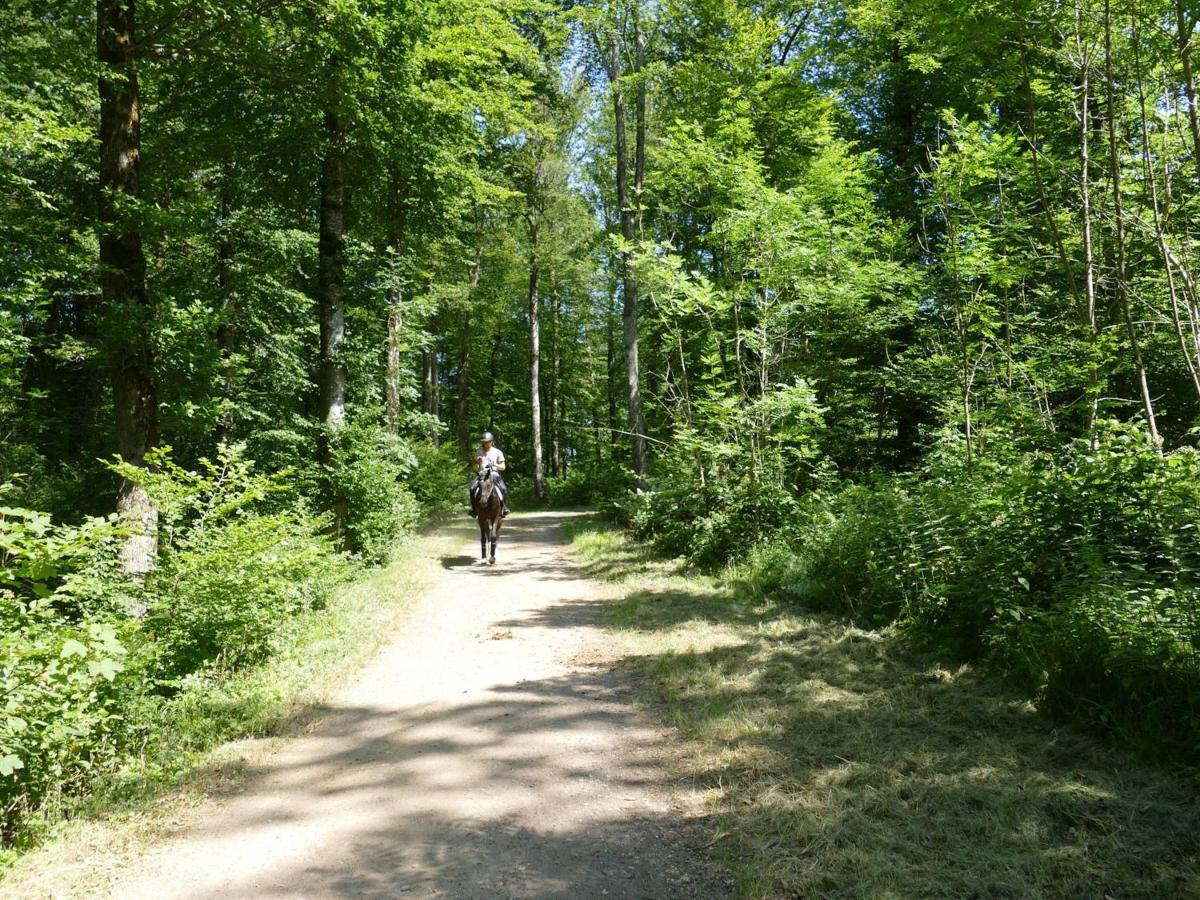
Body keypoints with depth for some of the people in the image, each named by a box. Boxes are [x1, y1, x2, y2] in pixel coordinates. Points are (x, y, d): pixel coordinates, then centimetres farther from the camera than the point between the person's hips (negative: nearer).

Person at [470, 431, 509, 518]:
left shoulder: (498, 452, 4)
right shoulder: (480, 453, 11)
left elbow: (503, 467, 4)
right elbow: (475, 467, 15)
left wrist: (494, 464, -15)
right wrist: (477, 462, -8)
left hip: (494, 474, -2)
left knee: (503, 489, -28)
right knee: (473, 488, -24)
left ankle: (504, 508, -11)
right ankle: (473, 508, -9)